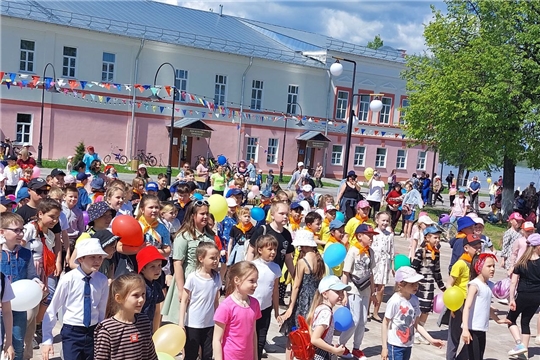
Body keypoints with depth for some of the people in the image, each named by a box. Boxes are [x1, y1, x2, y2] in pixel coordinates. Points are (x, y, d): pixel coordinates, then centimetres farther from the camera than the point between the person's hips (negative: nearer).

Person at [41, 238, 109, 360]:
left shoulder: (102, 280, -5)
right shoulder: (68, 279, -14)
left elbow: (101, 310, 5)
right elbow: (52, 309, -8)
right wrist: (47, 339, -8)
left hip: (93, 332, 3)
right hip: (71, 332, -3)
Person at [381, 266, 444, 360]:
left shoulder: (415, 300, -2)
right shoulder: (395, 301, -19)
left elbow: (416, 323, 9)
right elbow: (385, 324, -12)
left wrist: (431, 340, 3)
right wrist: (384, 347, -11)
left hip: (408, 345, 6)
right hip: (395, 345, -6)